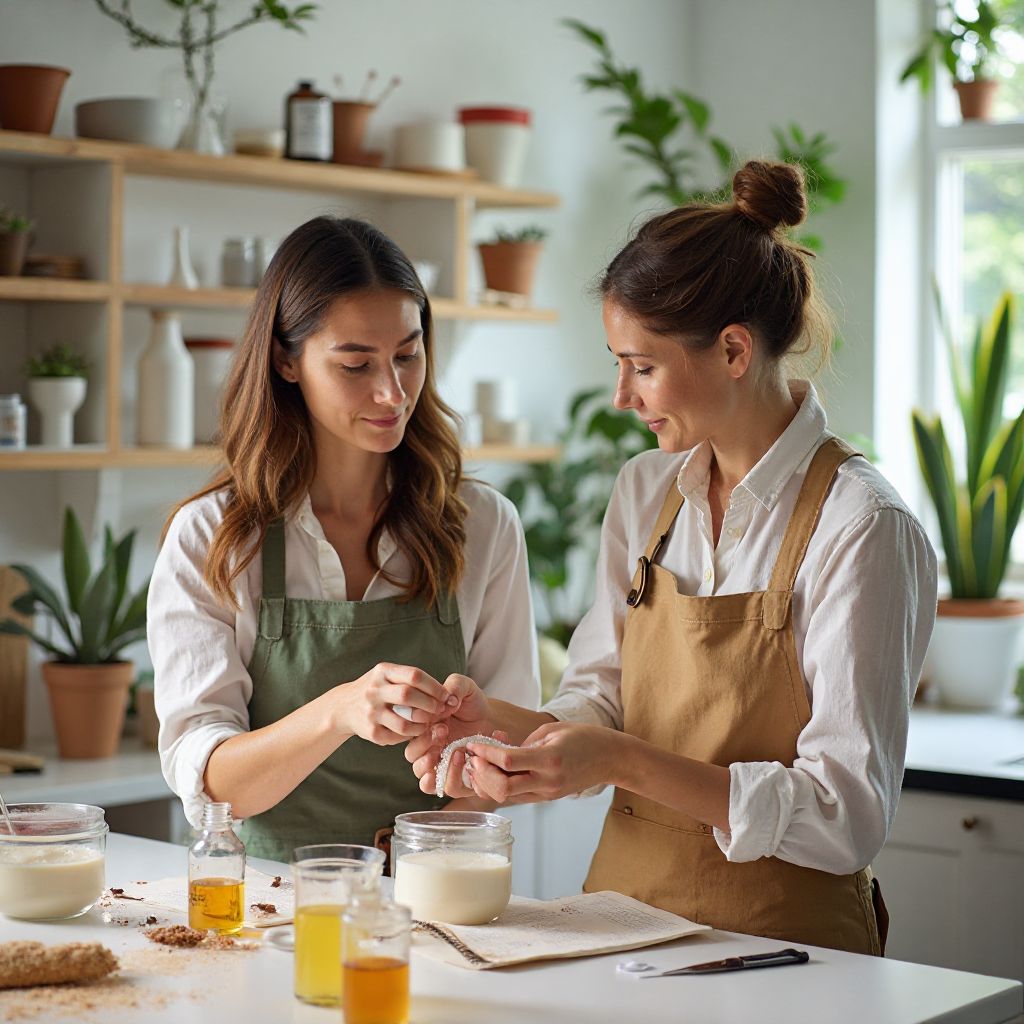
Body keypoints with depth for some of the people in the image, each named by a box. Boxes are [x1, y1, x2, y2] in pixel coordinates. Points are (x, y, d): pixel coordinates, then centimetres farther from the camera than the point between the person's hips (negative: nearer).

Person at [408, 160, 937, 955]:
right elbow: (601, 704, 11)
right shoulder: (646, 492, 8)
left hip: (781, 942, -6)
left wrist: (624, 762, -22)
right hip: (625, 913, 6)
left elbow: (849, 816, -16)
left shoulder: (862, 528, -13)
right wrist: (498, 720, -9)